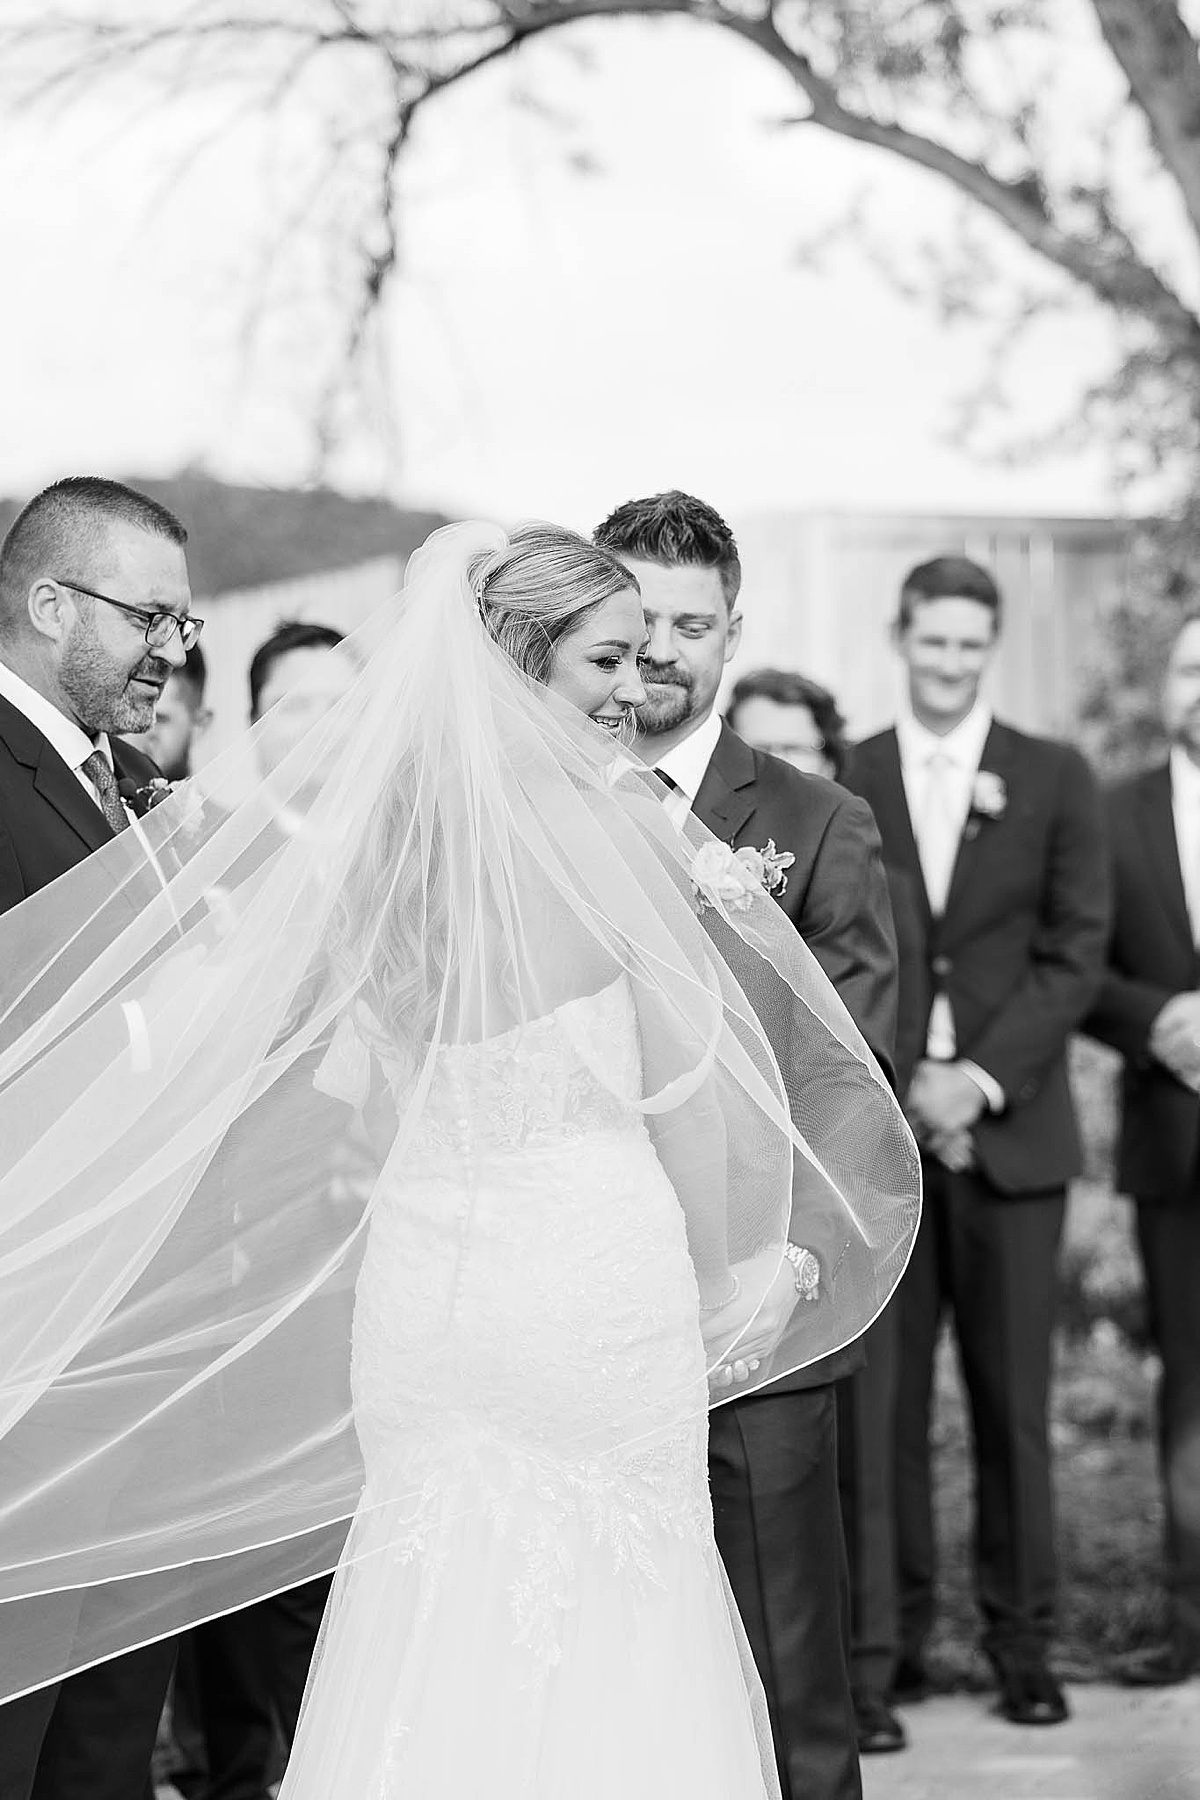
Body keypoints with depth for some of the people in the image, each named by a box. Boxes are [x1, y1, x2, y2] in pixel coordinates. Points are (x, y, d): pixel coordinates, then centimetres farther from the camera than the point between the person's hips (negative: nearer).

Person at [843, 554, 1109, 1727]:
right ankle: (894, 1637, 9)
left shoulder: (1056, 781, 7)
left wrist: (982, 1079, -9)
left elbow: (1075, 953, 2)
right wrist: (898, 1083, -9)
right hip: (879, 1130, 0)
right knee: (885, 1399, 0)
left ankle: (1021, 1643, 11)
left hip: (1011, 1131, 0)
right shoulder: (844, 782, 6)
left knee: (1013, 1401, 3)